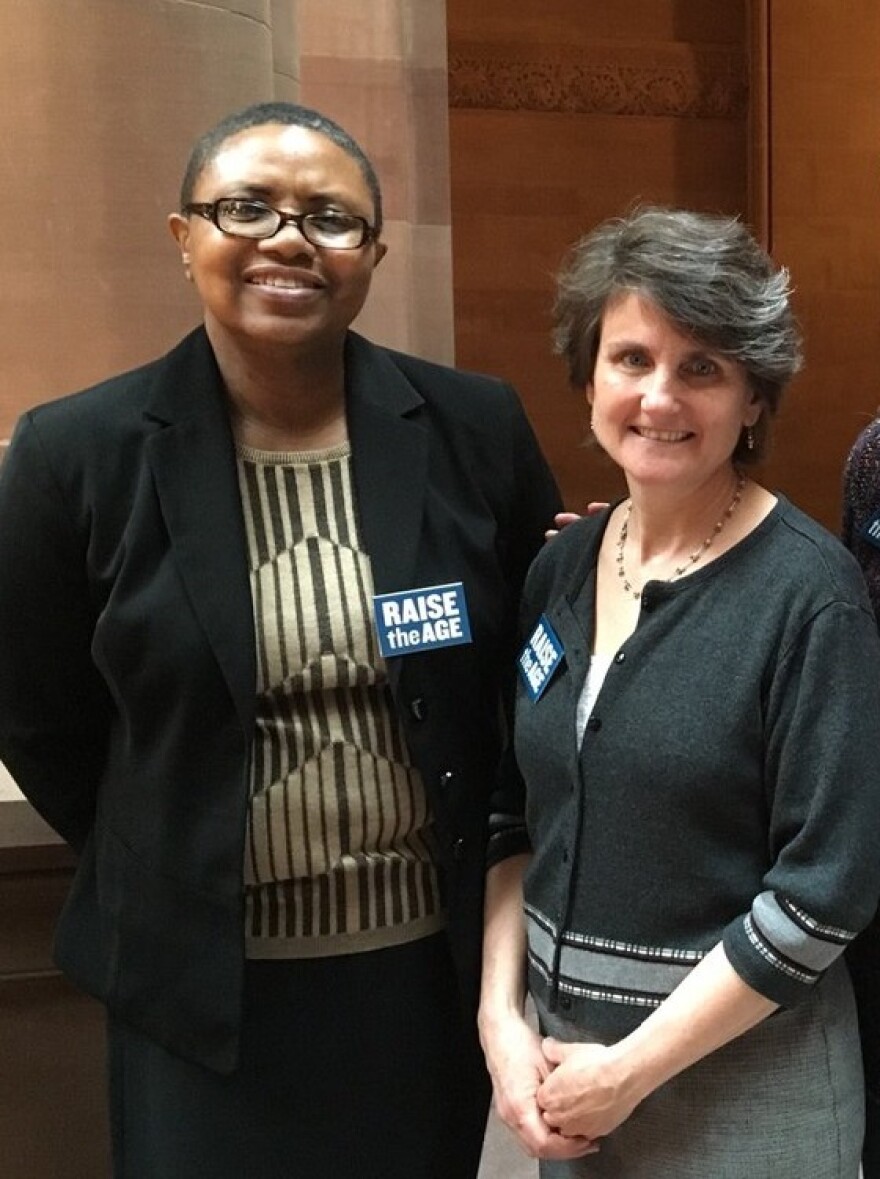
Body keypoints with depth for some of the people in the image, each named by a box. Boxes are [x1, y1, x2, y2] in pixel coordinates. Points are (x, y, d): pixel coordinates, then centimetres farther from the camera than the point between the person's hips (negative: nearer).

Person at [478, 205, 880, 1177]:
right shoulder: (561, 567, 0)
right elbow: (516, 815, 6)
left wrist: (633, 1070, -15)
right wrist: (500, 1020, -3)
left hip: (745, 1073, -5)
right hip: (565, 1051, 5)